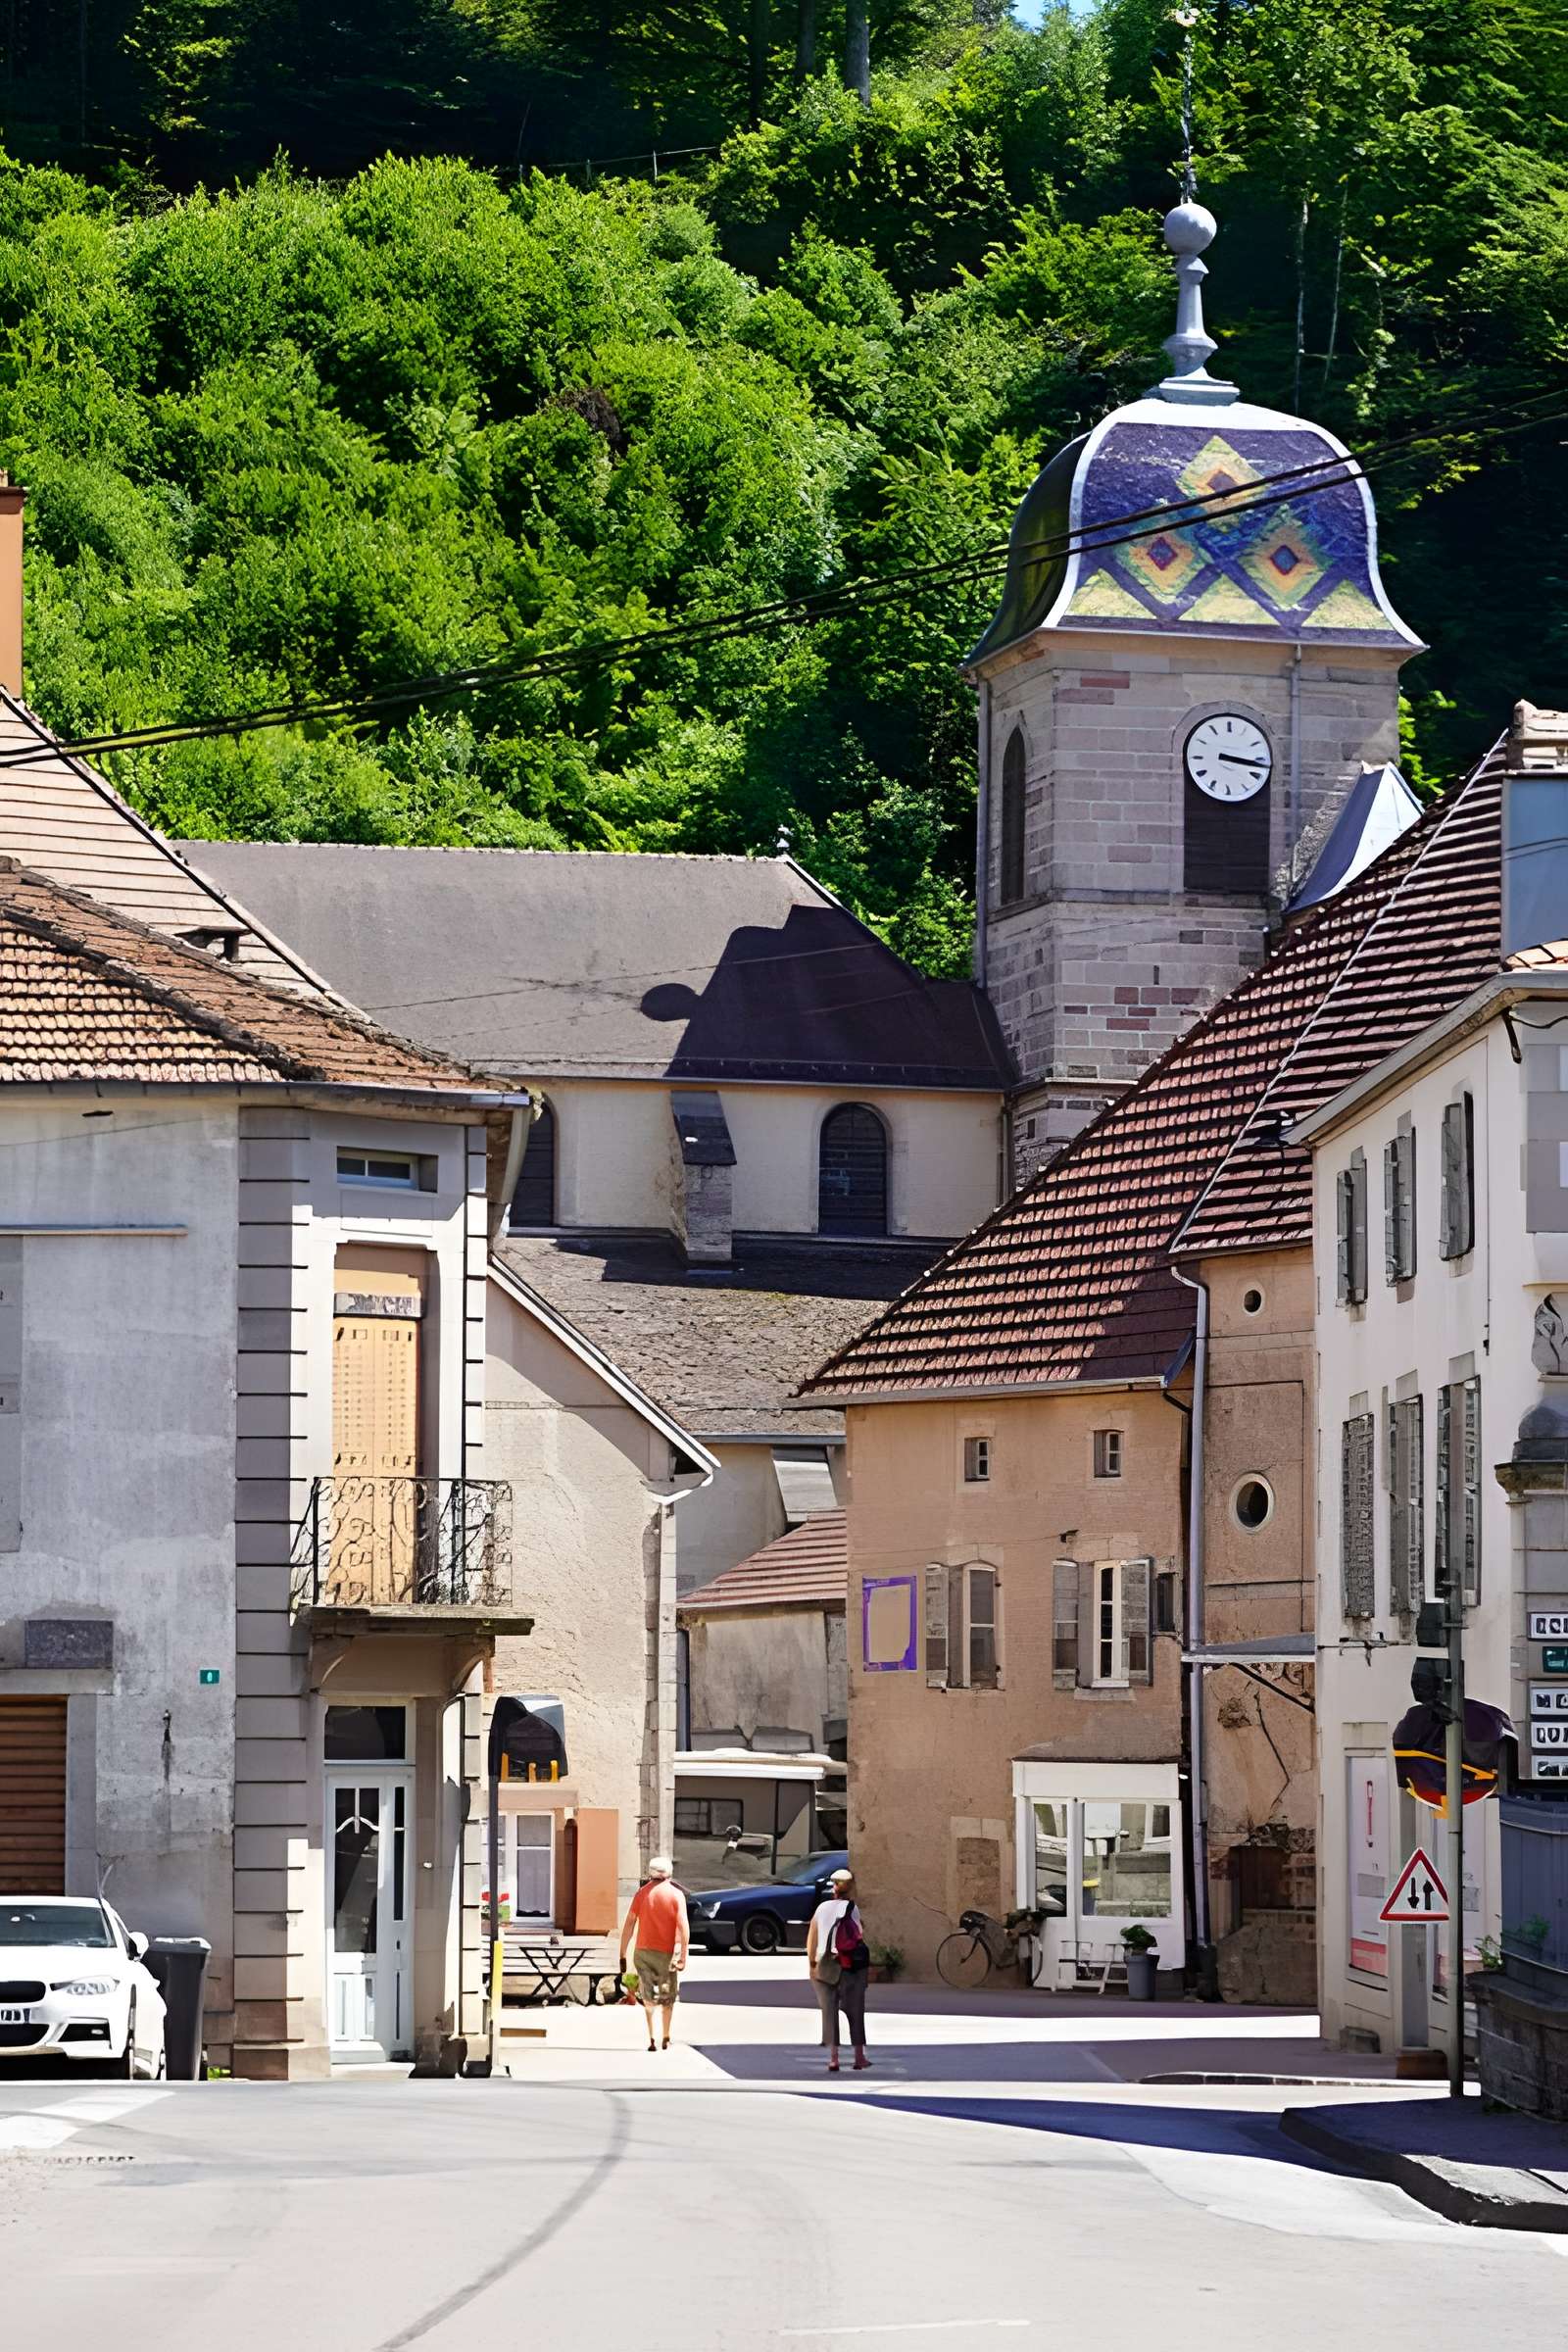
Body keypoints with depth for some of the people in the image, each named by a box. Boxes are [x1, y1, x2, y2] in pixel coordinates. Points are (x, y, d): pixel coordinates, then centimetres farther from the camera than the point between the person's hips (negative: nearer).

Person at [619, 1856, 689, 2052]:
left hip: (642, 1952, 2)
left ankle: (651, 2038, 1)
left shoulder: (642, 1893, 1)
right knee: (668, 1997, 15)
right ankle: (666, 2038, 19)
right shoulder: (676, 1895, -4)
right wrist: (683, 1956, -9)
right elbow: (683, 1927, -11)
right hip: (665, 1953, -2)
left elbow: (629, 1924, -1)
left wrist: (623, 1954, 2)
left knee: (648, 1998, 11)